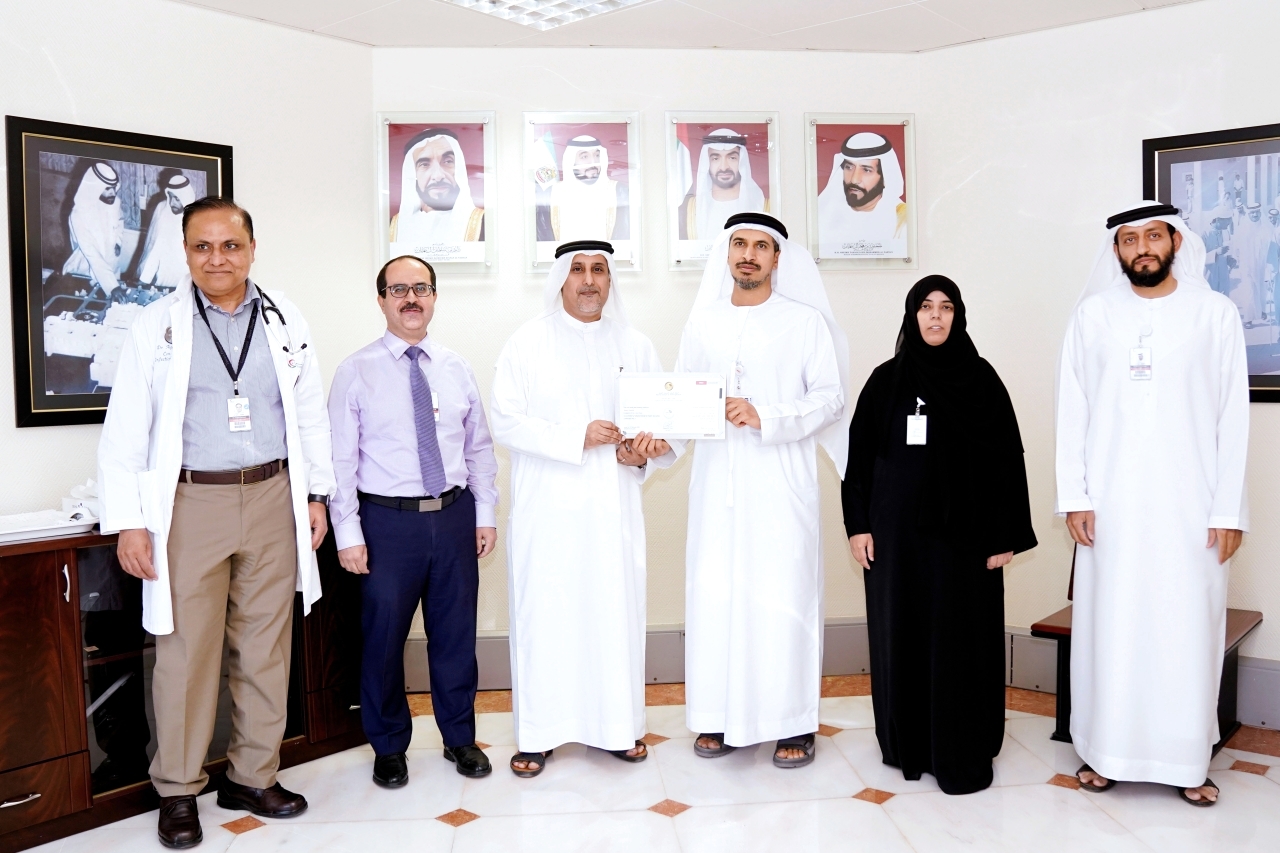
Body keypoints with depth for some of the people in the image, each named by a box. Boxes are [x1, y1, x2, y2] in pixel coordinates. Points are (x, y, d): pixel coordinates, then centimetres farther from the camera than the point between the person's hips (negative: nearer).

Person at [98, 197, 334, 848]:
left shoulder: (285, 321, 7)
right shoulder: (156, 326, 0)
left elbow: (311, 414, 13)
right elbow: (125, 431, -1)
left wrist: (316, 494, 10)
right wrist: (127, 521, -6)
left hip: (272, 499, 3)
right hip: (190, 505, -2)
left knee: (266, 648, 9)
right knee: (186, 651, 1)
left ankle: (253, 777, 24)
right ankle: (178, 791, 18)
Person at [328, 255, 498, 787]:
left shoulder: (456, 368, 8)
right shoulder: (356, 372, -3)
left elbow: (479, 446, 11)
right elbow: (340, 459, -5)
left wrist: (485, 513, 6)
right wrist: (348, 533, -9)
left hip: (454, 517, 3)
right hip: (387, 521, -3)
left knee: (456, 633, 12)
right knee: (384, 638, 7)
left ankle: (460, 737, 31)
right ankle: (389, 748, 27)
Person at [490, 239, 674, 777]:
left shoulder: (635, 347, 10)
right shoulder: (528, 343, 2)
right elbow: (506, 422, -6)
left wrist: (641, 453, -13)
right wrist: (577, 436, -16)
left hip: (612, 507, 2)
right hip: (547, 508, -2)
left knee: (616, 610, 5)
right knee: (543, 613, 1)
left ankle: (617, 724, 20)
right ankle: (538, 733, 13)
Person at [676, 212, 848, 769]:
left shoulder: (805, 321, 3)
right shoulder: (702, 323, 14)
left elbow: (830, 397, -4)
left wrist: (766, 418, -15)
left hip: (780, 480, -3)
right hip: (717, 479, 3)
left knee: (783, 596, -3)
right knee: (714, 593, 3)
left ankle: (793, 723, 9)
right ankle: (722, 717, 15)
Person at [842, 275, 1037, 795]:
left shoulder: (981, 378, 1)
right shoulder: (886, 380, 5)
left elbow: (1007, 457, -1)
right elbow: (859, 455, 6)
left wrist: (1006, 534, -6)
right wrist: (858, 524, 0)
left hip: (964, 529, -2)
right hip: (898, 528, 2)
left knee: (961, 638, 1)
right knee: (902, 632, 8)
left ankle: (963, 754, 12)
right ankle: (907, 742, 23)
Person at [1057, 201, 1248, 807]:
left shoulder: (1215, 313, 3)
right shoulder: (1093, 314, 5)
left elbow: (1233, 416, 1)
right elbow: (1072, 409, 3)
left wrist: (1228, 508, -4)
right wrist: (1073, 496, -3)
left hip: (1190, 505, 0)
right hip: (1111, 504, 1)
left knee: (1188, 628, 4)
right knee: (1110, 626, 5)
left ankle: (1188, 758, 17)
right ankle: (1106, 749, 17)